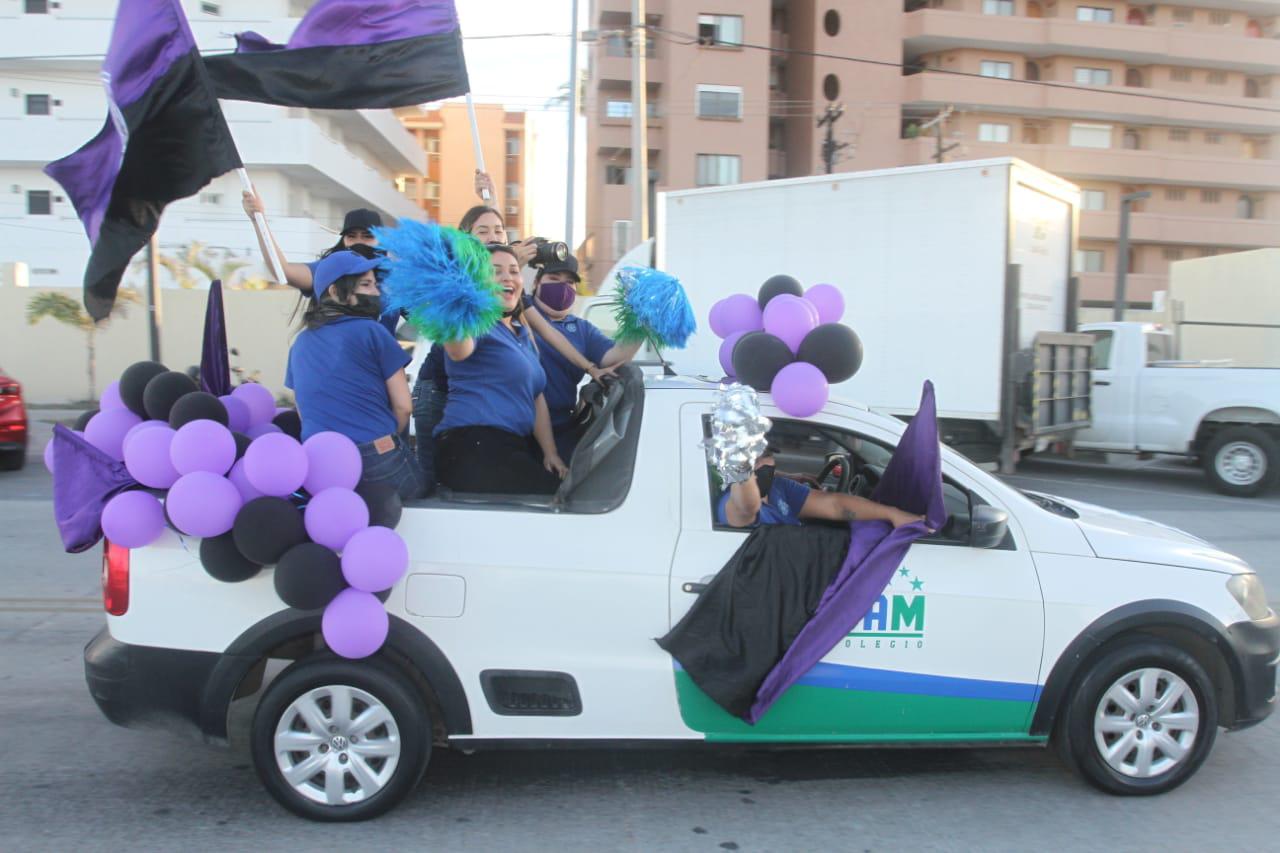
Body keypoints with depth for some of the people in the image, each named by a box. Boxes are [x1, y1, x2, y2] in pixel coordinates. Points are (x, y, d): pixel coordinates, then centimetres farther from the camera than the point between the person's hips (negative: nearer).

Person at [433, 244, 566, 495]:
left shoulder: (523, 334, 22)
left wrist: (550, 453, 16)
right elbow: (459, 349, -30)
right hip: (474, 447, -9)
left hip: (513, 447, 9)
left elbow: (536, 397, 24)